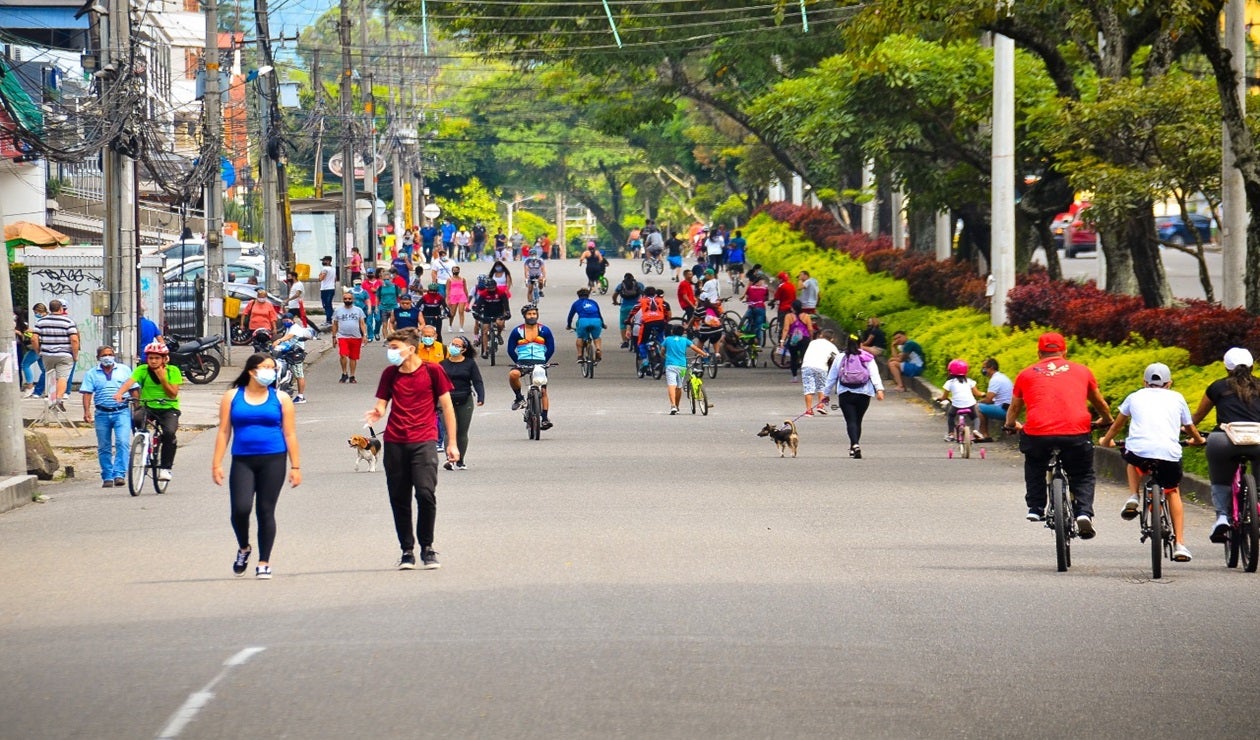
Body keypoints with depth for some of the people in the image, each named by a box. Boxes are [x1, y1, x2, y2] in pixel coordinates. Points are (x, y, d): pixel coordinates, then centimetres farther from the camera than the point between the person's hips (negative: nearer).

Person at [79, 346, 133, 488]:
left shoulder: (124, 370, 10)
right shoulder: (92, 374, 9)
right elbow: (87, 393, 0)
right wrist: (87, 411, -13)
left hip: (122, 412, -1)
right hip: (102, 414, 1)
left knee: (123, 443, -16)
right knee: (104, 448, 5)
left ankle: (119, 475, -18)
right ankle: (107, 477, 13)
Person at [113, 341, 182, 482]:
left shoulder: (173, 371, -6)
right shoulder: (142, 370, -5)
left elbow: (173, 394, -10)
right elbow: (129, 382, -23)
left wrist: (162, 378, -22)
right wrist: (119, 393, -43)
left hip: (169, 408, -1)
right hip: (148, 407, 1)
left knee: (169, 433, -28)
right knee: (136, 420, -33)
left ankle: (165, 468, -14)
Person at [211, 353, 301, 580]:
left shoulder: (280, 399, 6)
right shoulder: (232, 397, 6)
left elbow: (290, 434, 5)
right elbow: (224, 431, 5)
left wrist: (295, 467, 0)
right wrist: (216, 463, -1)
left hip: (272, 461, 0)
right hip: (242, 461, 0)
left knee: (266, 511, 1)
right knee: (240, 509, -14)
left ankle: (264, 563, 13)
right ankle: (243, 548, 15)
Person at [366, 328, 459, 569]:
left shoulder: (432, 371, 1)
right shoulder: (390, 374, 10)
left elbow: (447, 406, 4)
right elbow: (381, 405, 10)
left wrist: (452, 443, 1)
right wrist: (377, 413, -16)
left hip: (423, 441, -3)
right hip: (395, 443, 3)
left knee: (425, 493, -15)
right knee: (399, 499, 3)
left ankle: (427, 547, 0)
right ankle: (407, 551, 13)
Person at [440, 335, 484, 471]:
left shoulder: (470, 364, 4)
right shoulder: (443, 364, 7)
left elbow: (477, 382, 0)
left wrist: (481, 397, -14)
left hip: (465, 402, 0)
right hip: (448, 401, 0)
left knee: (462, 433, 6)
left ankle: (461, 461, 16)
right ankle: (450, 459, -19)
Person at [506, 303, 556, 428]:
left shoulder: (544, 331, 6)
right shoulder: (517, 332, 3)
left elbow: (551, 349, 11)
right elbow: (511, 350, 8)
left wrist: (542, 361, 3)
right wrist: (518, 362, 0)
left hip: (540, 364, 1)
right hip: (523, 363, -1)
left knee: (543, 391, -3)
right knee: (513, 375, -32)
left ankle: (545, 418, 2)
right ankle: (519, 398, -10)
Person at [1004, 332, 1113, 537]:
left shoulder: (1026, 374, 19)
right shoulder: (1081, 370, 21)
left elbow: (1014, 408, 33)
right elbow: (1099, 403, 36)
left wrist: (1010, 425, 54)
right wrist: (1108, 420, 56)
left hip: (1037, 432, 0)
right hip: (1076, 432, 0)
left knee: (1034, 469, 31)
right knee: (1083, 476, 18)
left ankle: (1035, 508, 21)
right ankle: (1084, 512, -4)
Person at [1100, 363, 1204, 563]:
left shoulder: (1135, 397, 25)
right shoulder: (1177, 398, 24)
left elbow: (1117, 424, 39)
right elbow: (1190, 428, 35)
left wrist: (1106, 440, 59)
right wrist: (1198, 440, 58)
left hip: (1138, 450, 0)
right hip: (1169, 453, 0)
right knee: (1173, 492, 24)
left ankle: (1133, 498, 16)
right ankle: (1179, 544, 14)